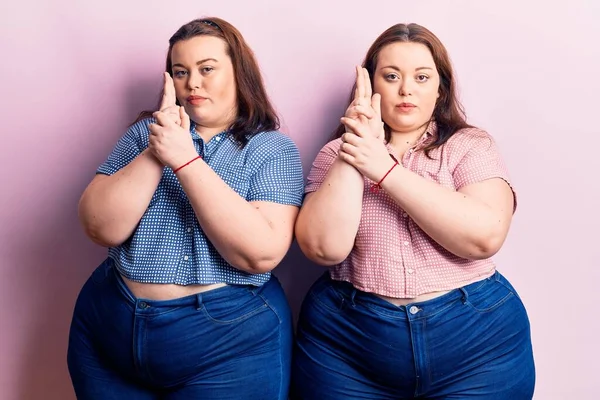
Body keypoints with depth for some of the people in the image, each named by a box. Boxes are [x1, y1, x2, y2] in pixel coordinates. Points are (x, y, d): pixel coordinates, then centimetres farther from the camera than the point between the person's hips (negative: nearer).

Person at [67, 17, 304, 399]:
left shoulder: (273, 149, -5)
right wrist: (156, 152, -18)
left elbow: (263, 253, -20)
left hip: (229, 338, -3)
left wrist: (185, 160, -21)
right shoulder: (147, 133, 3)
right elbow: (102, 229, -7)